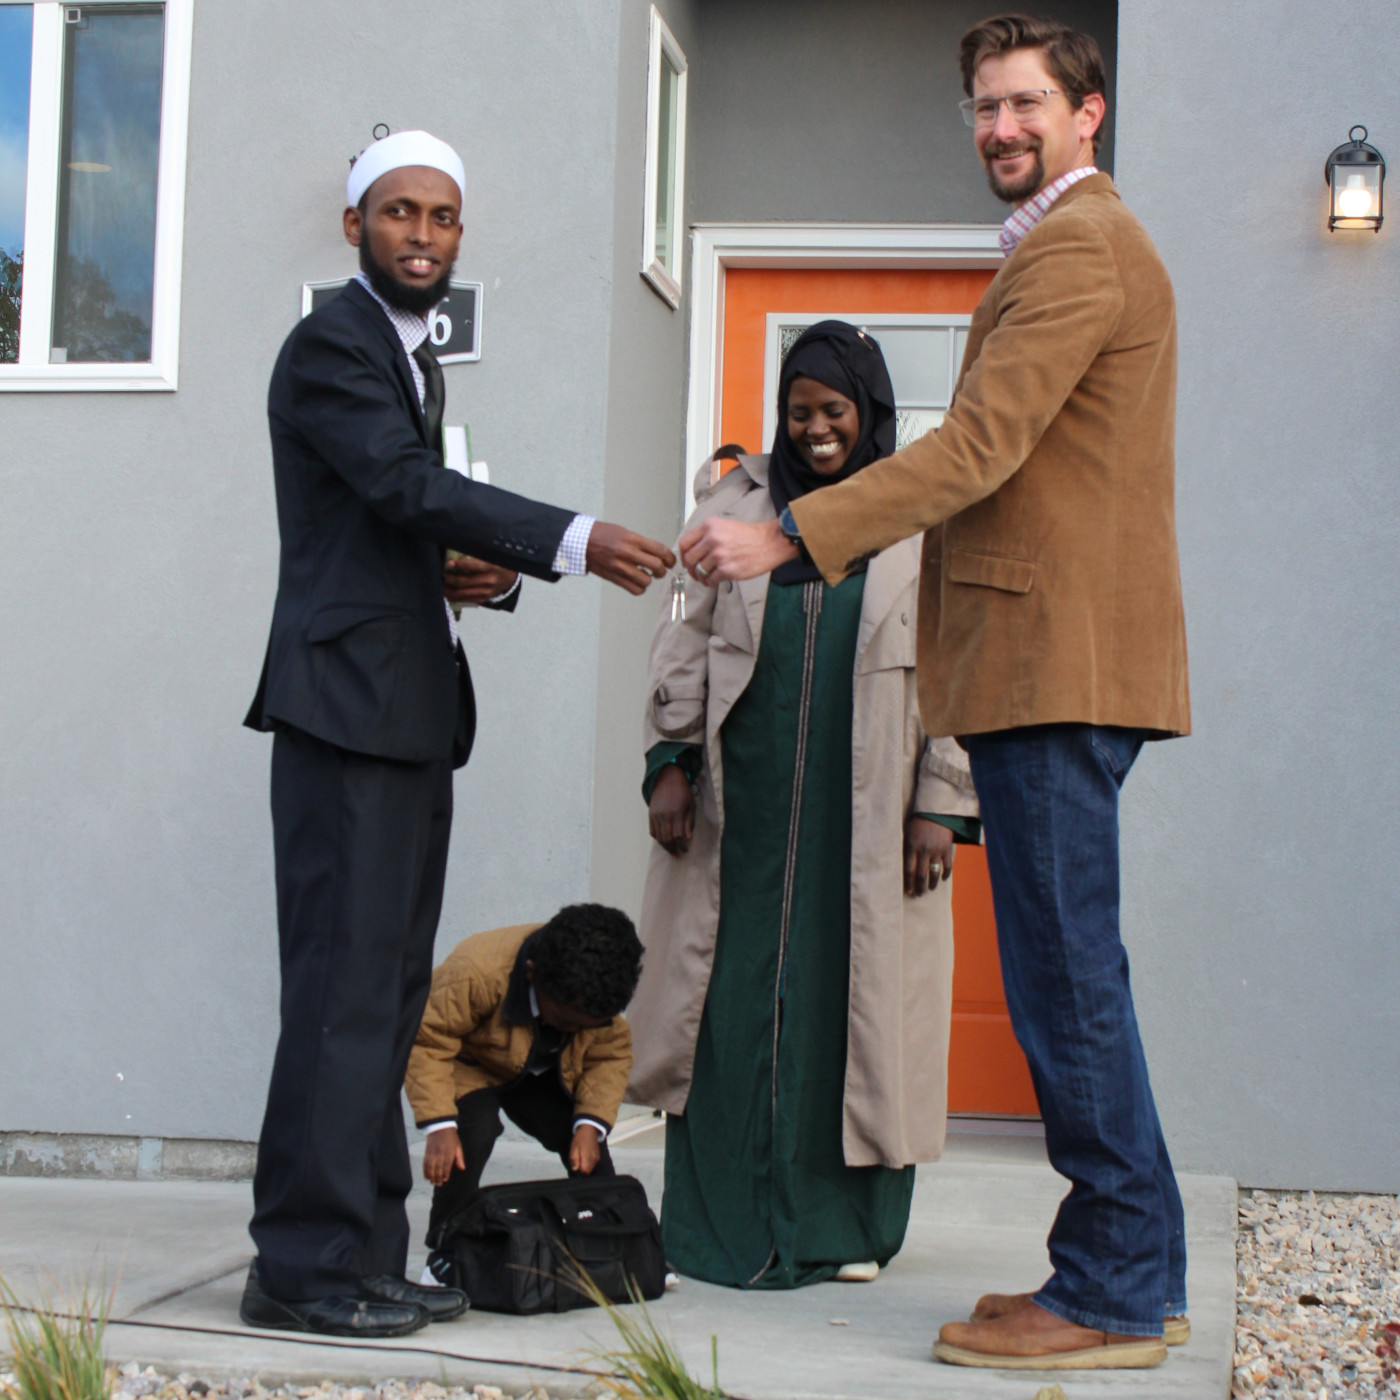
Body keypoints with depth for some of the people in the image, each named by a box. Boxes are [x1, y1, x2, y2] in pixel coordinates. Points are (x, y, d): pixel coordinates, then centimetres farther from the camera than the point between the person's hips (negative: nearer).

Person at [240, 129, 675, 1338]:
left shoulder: (414, 354, 22)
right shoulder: (331, 344, -7)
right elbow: (405, 485, -20)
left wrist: (485, 574, 4)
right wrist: (571, 543, -28)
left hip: (413, 714, 10)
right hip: (348, 703, -9)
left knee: (389, 989, 9)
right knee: (346, 984, -11)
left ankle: (365, 1255, 13)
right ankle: (308, 1266, -7)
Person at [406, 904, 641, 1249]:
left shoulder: (601, 990, -24)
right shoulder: (475, 973, -42)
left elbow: (612, 1055, -10)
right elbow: (426, 1041, -35)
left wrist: (592, 1123, -24)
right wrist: (439, 1125, -41)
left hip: (542, 1076, 4)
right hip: (469, 1066, -4)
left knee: (585, 1143, -10)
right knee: (474, 1132, -30)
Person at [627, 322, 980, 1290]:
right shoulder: (741, 507, 12)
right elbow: (688, 639, 11)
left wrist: (941, 804, -7)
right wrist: (671, 763, 0)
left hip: (865, 809, -1)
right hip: (745, 799, 1)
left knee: (854, 995, 1)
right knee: (737, 997, -1)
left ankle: (846, 1226, 10)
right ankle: (726, 1219, 5)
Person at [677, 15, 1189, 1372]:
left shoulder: (1075, 249, -9)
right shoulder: (1083, 244, 25)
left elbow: (975, 446, -19)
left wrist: (785, 536, -22)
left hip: (1055, 655, -11)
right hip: (1055, 662, 11)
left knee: (1065, 974, -8)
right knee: (1071, 976, 12)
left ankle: (1112, 1292, -2)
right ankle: (1130, 1272, 17)